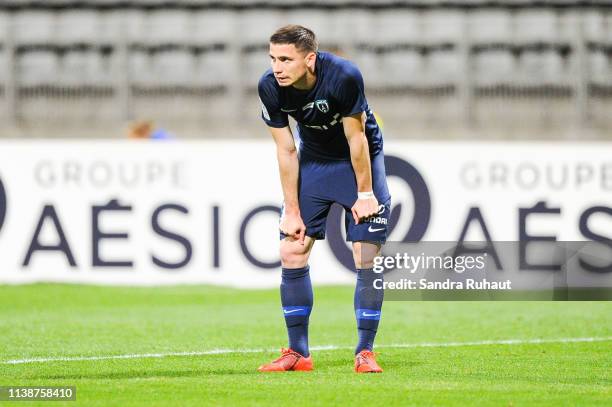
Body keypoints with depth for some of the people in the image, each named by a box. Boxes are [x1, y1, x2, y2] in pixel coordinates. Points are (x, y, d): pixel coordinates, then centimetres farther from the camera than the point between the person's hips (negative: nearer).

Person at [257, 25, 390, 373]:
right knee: (292, 253, -4)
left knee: (367, 259, -10)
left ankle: (365, 352, 0)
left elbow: (356, 138, -21)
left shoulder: (344, 77, -32)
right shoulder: (270, 87, -20)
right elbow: (286, 150, -11)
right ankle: (298, 353, 5)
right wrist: (292, 210, -8)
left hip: (360, 160, -3)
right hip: (313, 161, 4)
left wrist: (365, 193, -13)